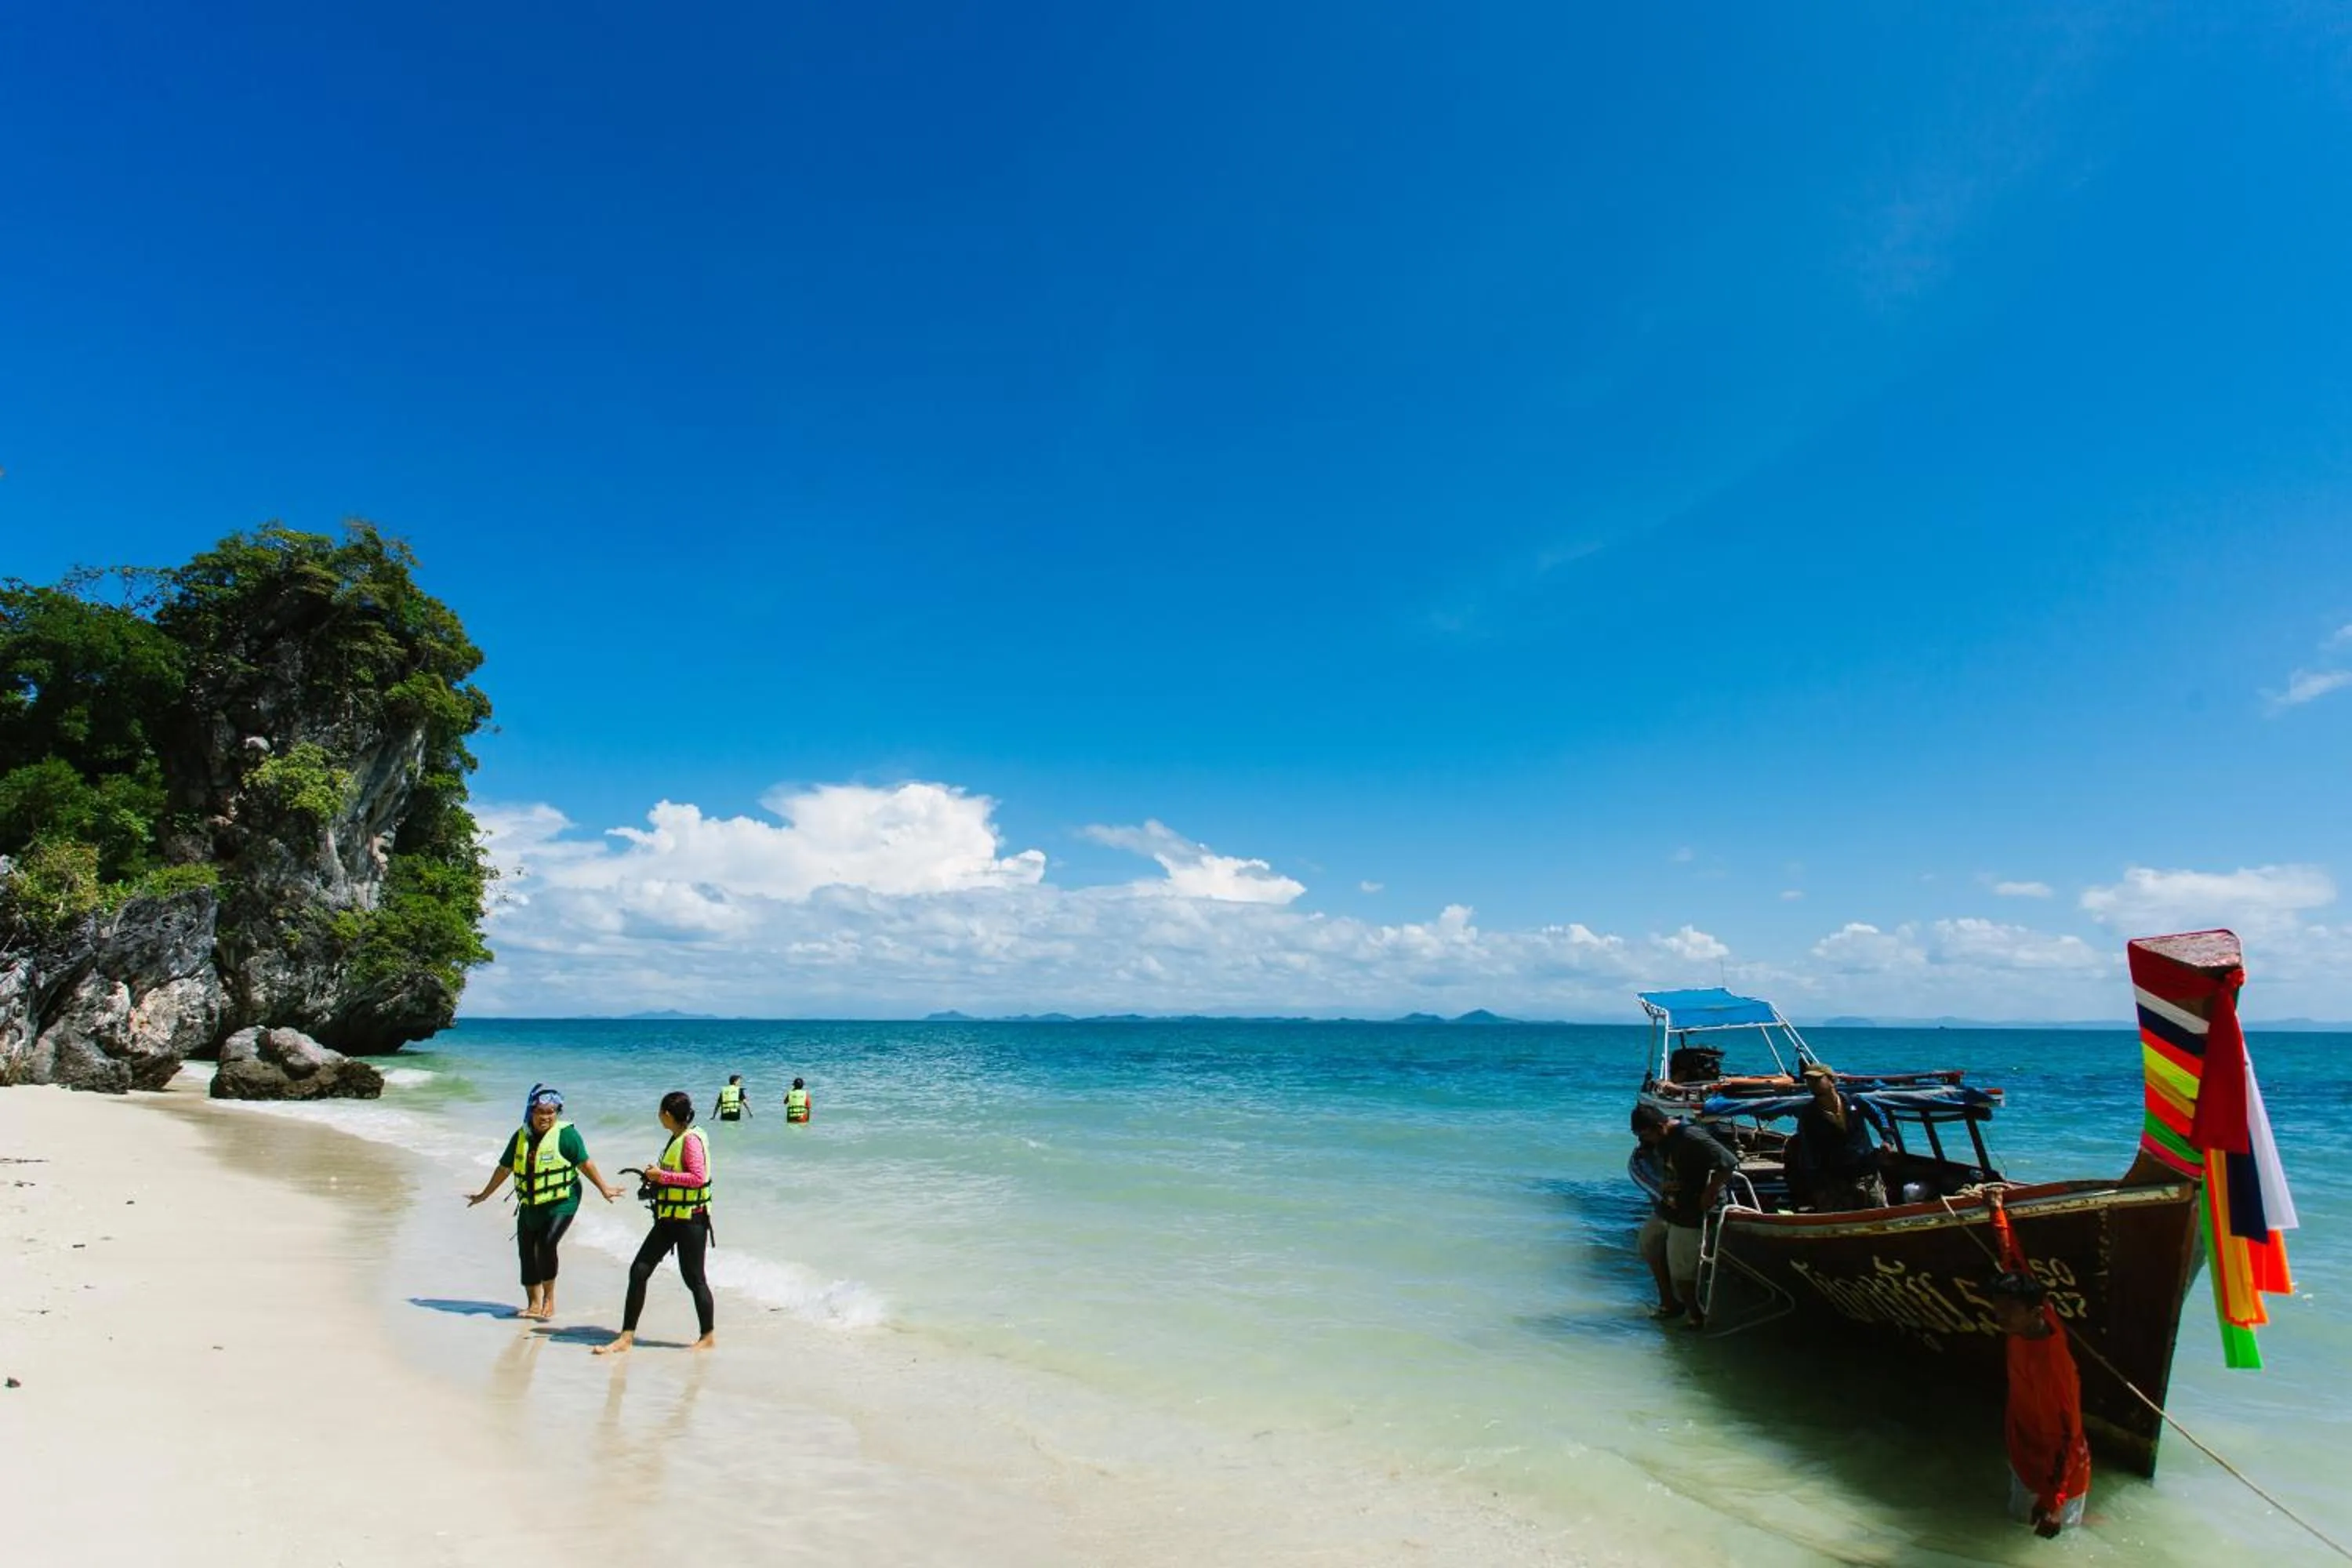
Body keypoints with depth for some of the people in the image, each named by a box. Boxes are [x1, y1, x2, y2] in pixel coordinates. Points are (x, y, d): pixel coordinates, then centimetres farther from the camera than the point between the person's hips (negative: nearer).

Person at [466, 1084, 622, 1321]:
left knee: (545, 1245, -20)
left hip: (560, 1204, -6)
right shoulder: (521, 1136, 7)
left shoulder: (566, 1134, -9)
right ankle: (534, 1305, 21)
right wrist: (484, 1195, 25)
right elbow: (504, 1169, 18)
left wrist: (604, 1188, -9)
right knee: (526, 1251, 7)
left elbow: (585, 1164, -7)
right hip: (529, 1206, 6)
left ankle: (549, 1298, -2)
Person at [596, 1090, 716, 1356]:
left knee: (693, 1277, 1)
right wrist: (657, 1177, 6)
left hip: (690, 1220, -10)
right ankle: (626, 1338, 12)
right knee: (639, 1271, 5)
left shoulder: (691, 1139, -17)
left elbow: (699, 1177, -25)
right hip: (669, 1218, 10)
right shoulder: (677, 1138, 12)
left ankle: (708, 1337, 16)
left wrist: (663, 1175, -18)